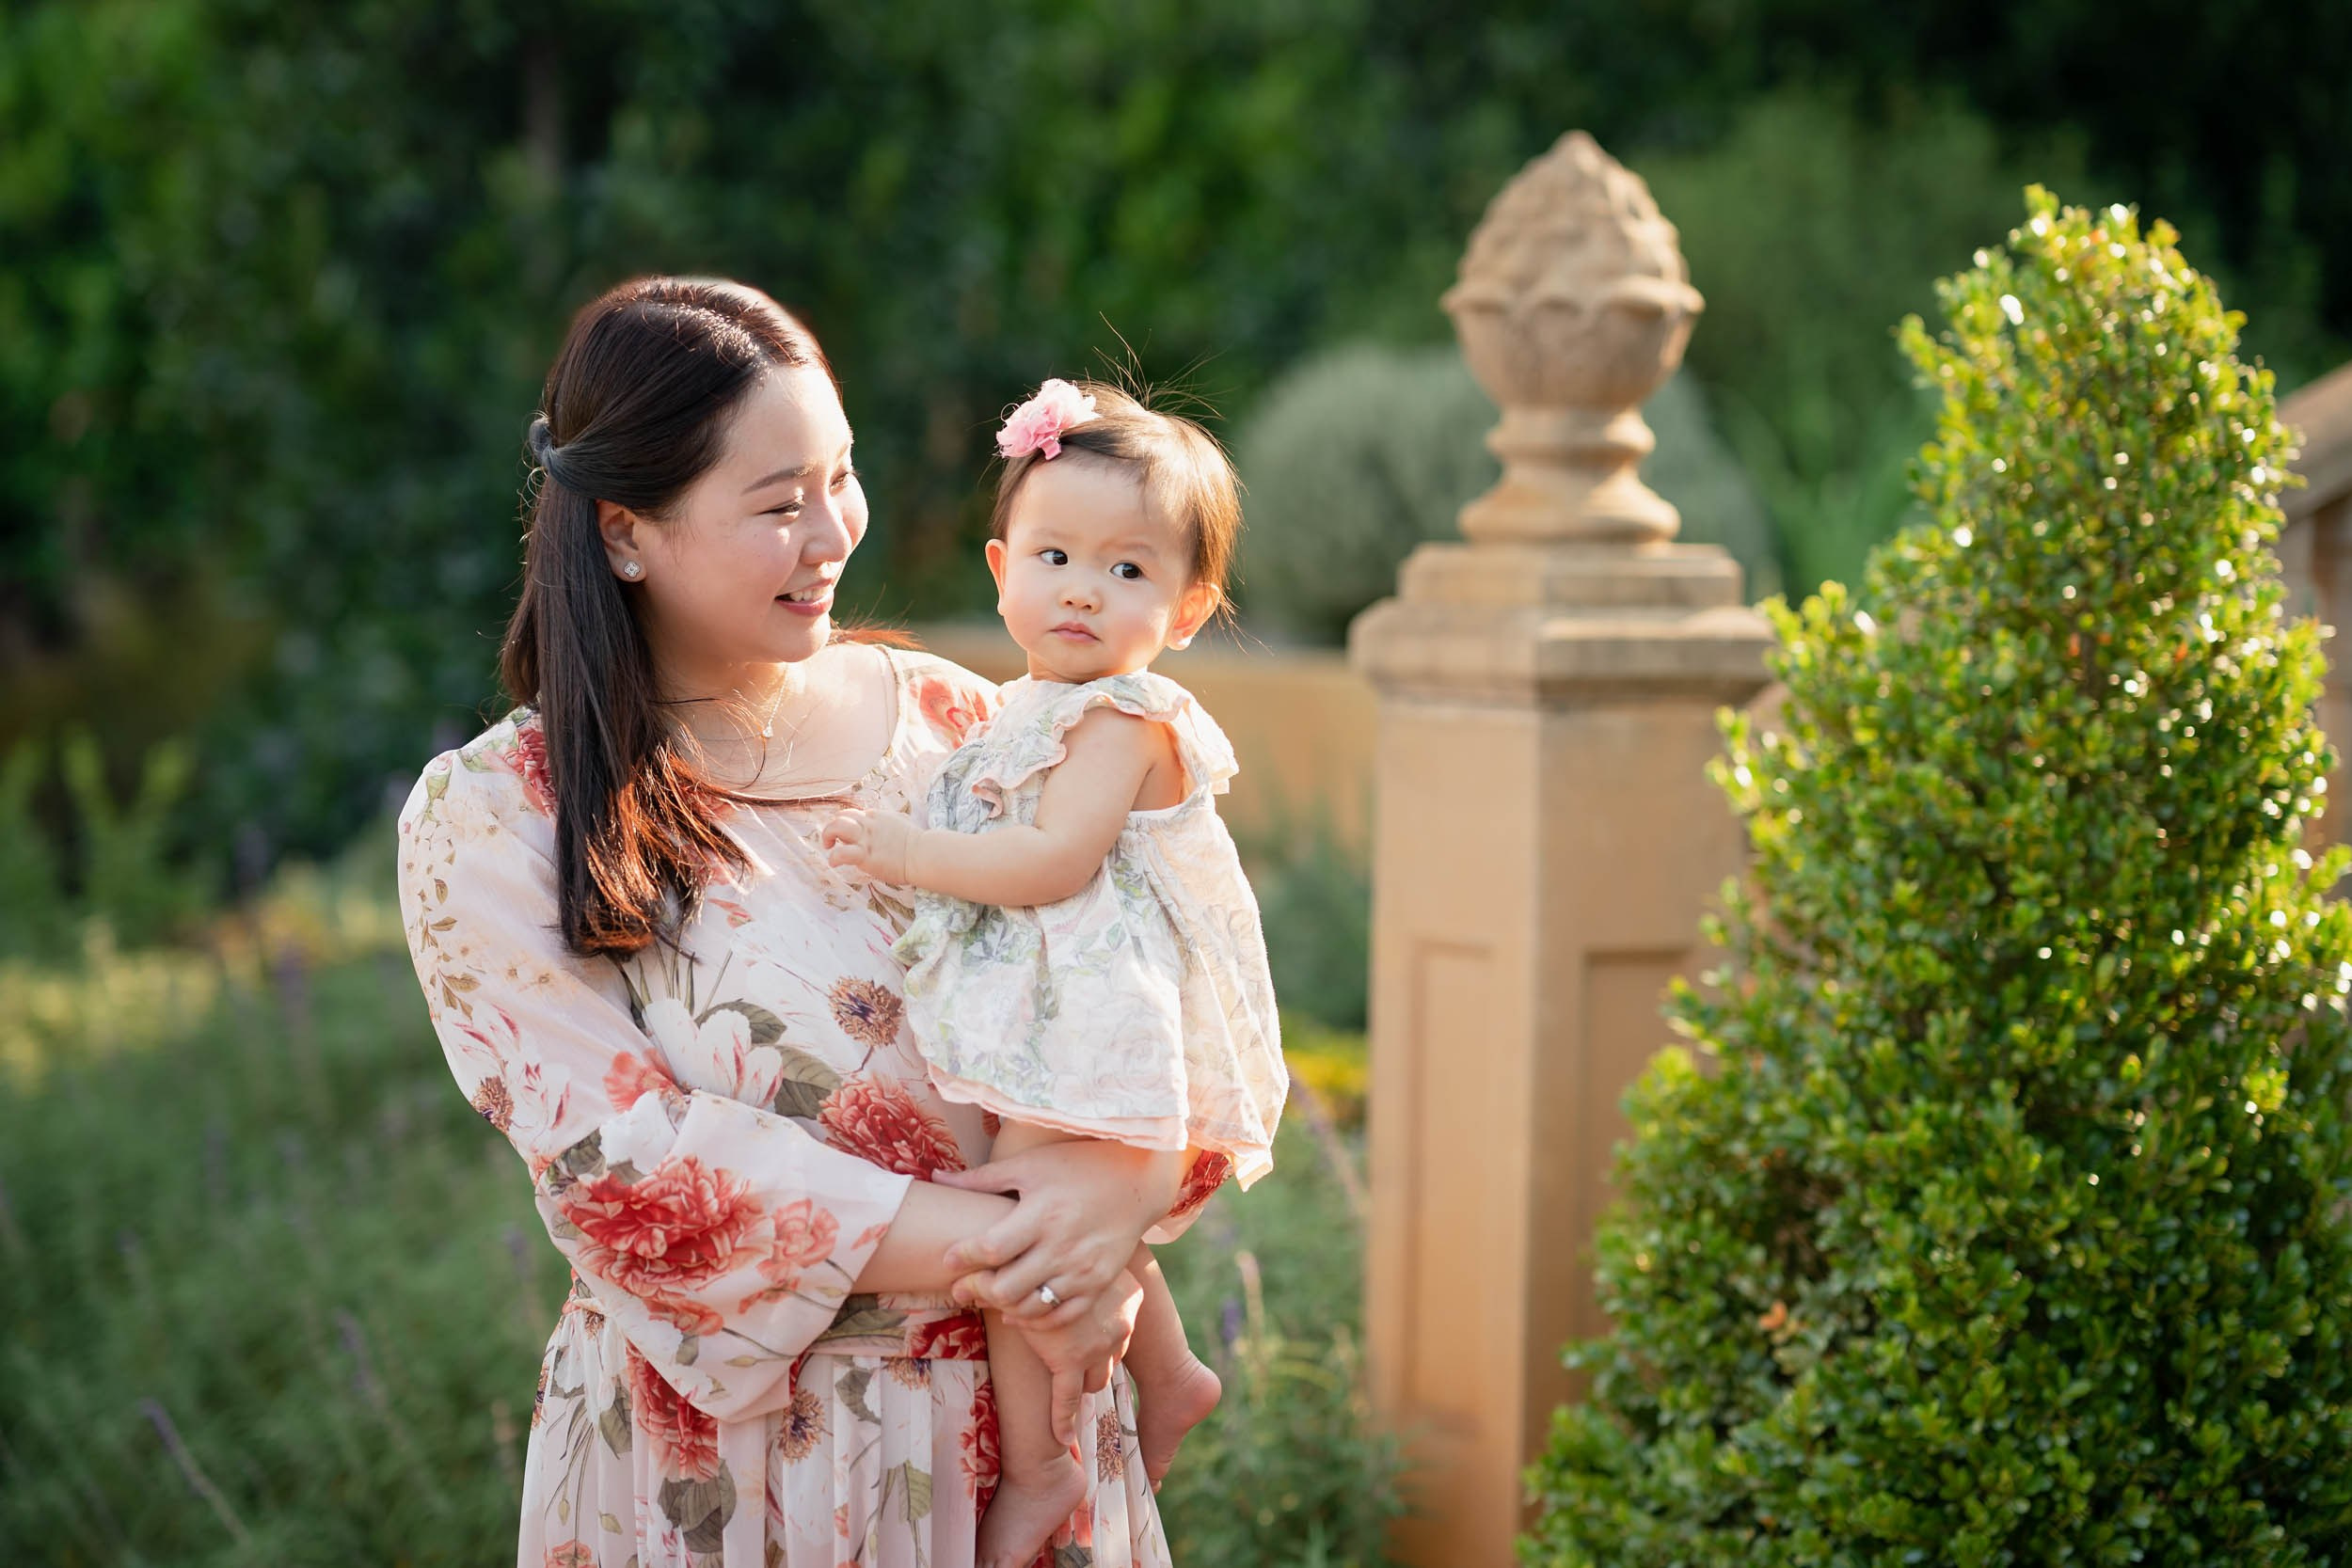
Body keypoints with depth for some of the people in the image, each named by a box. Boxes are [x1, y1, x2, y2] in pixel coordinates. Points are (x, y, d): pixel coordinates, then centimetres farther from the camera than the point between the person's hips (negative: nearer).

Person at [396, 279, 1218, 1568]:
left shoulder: (953, 722, 2)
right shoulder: (486, 823, -10)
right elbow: (622, 1166, -17)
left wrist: (1122, 1181, -21)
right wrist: (993, 1253, -21)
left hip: (1023, 1414, 4)